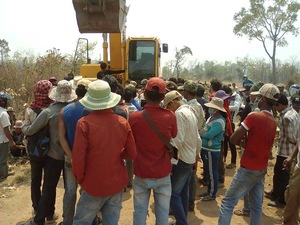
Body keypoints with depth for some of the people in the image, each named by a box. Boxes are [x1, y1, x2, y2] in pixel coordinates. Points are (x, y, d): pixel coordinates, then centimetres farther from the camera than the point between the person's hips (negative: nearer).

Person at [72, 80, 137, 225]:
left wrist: (80, 179, 1)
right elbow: (132, 154, -1)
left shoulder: (84, 123, -17)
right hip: (117, 183, 3)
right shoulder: (123, 122, -7)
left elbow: (78, 157, -16)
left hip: (94, 185, -3)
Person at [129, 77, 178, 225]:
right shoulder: (170, 116, -12)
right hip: (163, 174, 0)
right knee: (162, 213, 15)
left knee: (140, 212, 15)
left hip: (141, 174, 0)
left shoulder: (134, 117, -13)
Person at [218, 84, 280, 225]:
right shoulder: (273, 122, 7)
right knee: (257, 204, 16)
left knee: (228, 202, -1)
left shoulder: (254, 116, -18)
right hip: (262, 169, 8)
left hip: (248, 169, -8)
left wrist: (242, 142, 3)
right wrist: (247, 142, -1)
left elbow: (233, 139, -17)